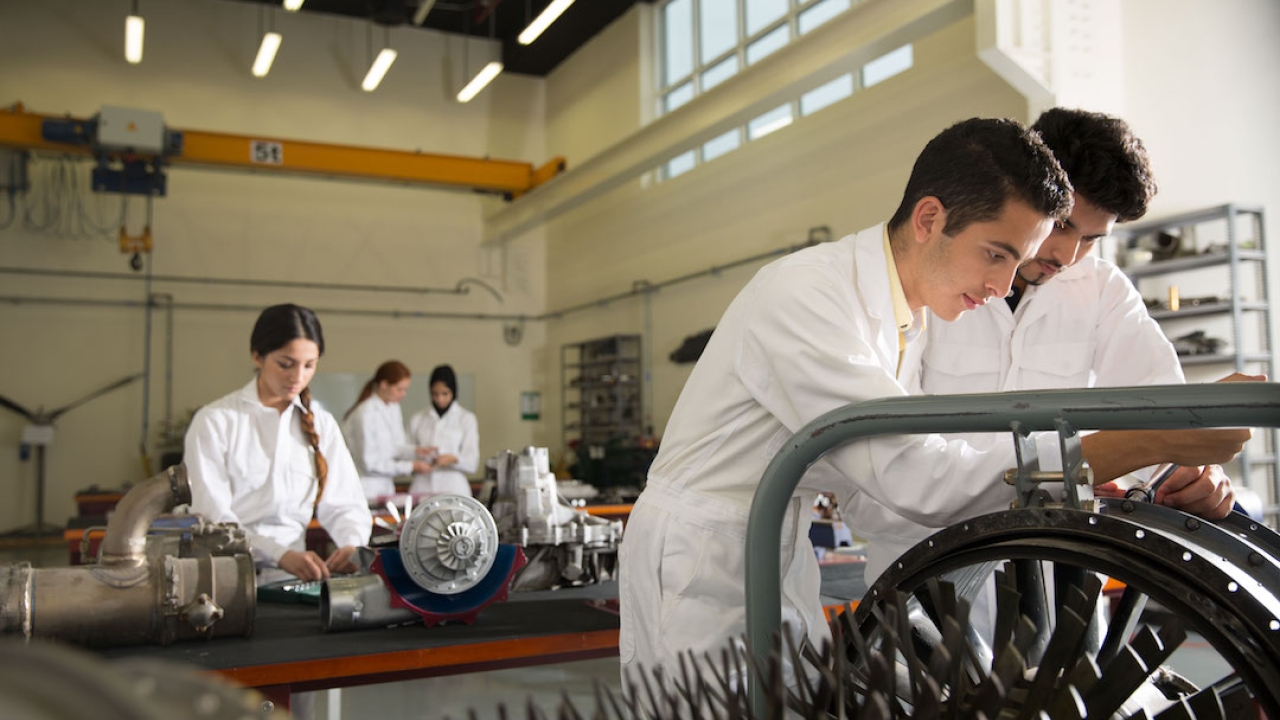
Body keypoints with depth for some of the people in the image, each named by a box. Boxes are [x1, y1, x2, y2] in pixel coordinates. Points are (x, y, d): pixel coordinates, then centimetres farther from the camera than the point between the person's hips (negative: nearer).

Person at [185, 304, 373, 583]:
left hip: (292, 579, 3)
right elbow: (212, 517, -8)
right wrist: (282, 555, -23)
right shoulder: (215, 421, 1)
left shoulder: (321, 424, 14)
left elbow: (344, 504, 10)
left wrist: (352, 544, -13)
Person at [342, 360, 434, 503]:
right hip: (366, 491, -7)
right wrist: (410, 467, -16)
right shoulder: (365, 414, -17)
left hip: (386, 488, 7)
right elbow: (369, 463, -16)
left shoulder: (393, 408, 7)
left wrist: (414, 451, -6)